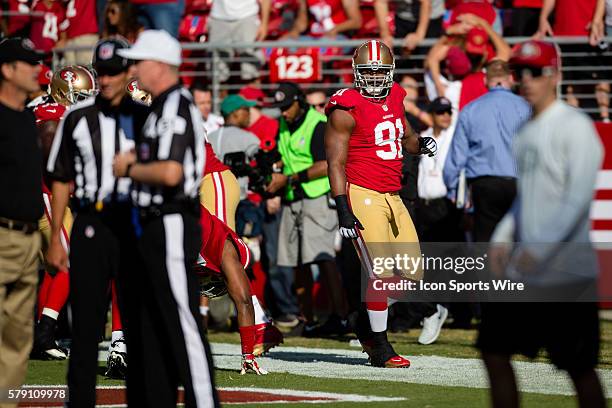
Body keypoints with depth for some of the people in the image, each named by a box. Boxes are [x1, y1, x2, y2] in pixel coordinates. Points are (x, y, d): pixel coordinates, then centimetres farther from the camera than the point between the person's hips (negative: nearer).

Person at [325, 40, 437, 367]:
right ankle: (380, 349, 3)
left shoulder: (394, 97, 11)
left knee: (411, 275, 6)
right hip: (363, 195, -8)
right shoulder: (346, 109, -11)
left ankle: (368, 325, 25)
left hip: (392, 197, 8)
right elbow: (336, 163, -12)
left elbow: (404, 138, 28)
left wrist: (421, 144, 3)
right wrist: (343, 211, -19)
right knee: (381, 275, -10)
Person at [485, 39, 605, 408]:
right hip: (522, 272, 8)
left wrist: (539, 249, -24)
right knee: (495, 350, 7)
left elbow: (578, 198, -19)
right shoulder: (526, 133, 15)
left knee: (580, 365, -2)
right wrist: (503, 237, 8)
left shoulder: (575, 126, -10)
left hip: (565, 271, -8)